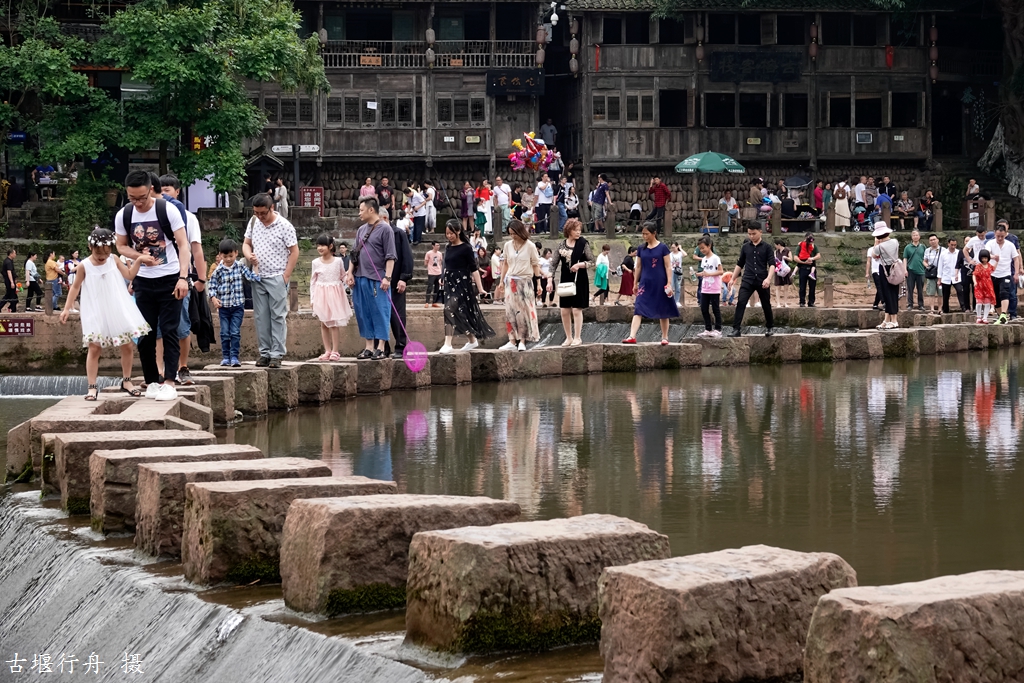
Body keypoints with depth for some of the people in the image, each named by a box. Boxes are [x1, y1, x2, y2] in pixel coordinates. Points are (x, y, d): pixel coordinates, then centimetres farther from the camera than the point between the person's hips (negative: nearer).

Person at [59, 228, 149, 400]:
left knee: (128, 346, 6)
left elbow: (130, 275, 1)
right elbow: (75, 287, 3)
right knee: (94, 349, -6)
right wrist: (67, 308, 1)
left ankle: (126, 381, 23)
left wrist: (138, 260, -12)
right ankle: (92, 387, -2)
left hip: (118, 312, 3)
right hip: (96, 314, -3)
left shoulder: (114, 261, 1)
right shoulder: (84, 266, -5)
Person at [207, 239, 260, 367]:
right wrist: (214, 298, -12)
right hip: (223, 306, 1)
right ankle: (225, 357, 12)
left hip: (238, 305, -1)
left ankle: (234, 357, -1)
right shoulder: (218, 270, -2)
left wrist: (256, 265, -12)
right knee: (225, 333, 5)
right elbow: (212, 286, 1)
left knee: (235, 332, -4)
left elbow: (252, 278, -4)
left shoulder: (240, 266, 0)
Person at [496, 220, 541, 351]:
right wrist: (501, 281, 12)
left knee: (524, 311, -1)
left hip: (525, 281, -3)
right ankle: (512, 341, 1)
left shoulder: (530, 246, -5)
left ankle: (522, 341, 5)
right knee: (510, 311, 0)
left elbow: (536, 265, -2)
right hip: (510, 281, 3)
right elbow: (505, 264, 13)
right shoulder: (508, 245, 5)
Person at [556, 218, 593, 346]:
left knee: (576, 310, -3)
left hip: (579, 281, -3)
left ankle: (577, 338, 7)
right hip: (564, 280, 4)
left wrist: (580, 265, -19)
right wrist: (550, 280, 0)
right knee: (564, 311, 4)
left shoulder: (583, 243, -4)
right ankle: (569, 337, 17)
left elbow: (592, 261, -2)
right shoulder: (561, 244, 4)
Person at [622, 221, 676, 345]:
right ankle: (632, 336, -17)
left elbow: (668, 267, -4)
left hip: (660, 284, -3)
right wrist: (635, 283, 13)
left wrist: (669, 283, -10)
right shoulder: (641, 249, 6)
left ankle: (665, 337, 17)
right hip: (645, 283, 3)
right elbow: (638, 267, 13)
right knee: (638, 309, -10)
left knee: (663, 312, 7)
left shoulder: (662, 248, -4)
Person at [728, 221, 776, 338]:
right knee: (740, 303, -14)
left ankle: (768, 328, 28)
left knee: (766, 305, 10)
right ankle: (736, 329, -17)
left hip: (762, 282, -2)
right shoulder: (745, 247, 9)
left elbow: (772, 264, -8)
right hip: (747, 281, 2)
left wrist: (768, 278, -23)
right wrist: (733, 279, 14)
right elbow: (740, 264, 17)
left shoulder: (766, 247, 0)